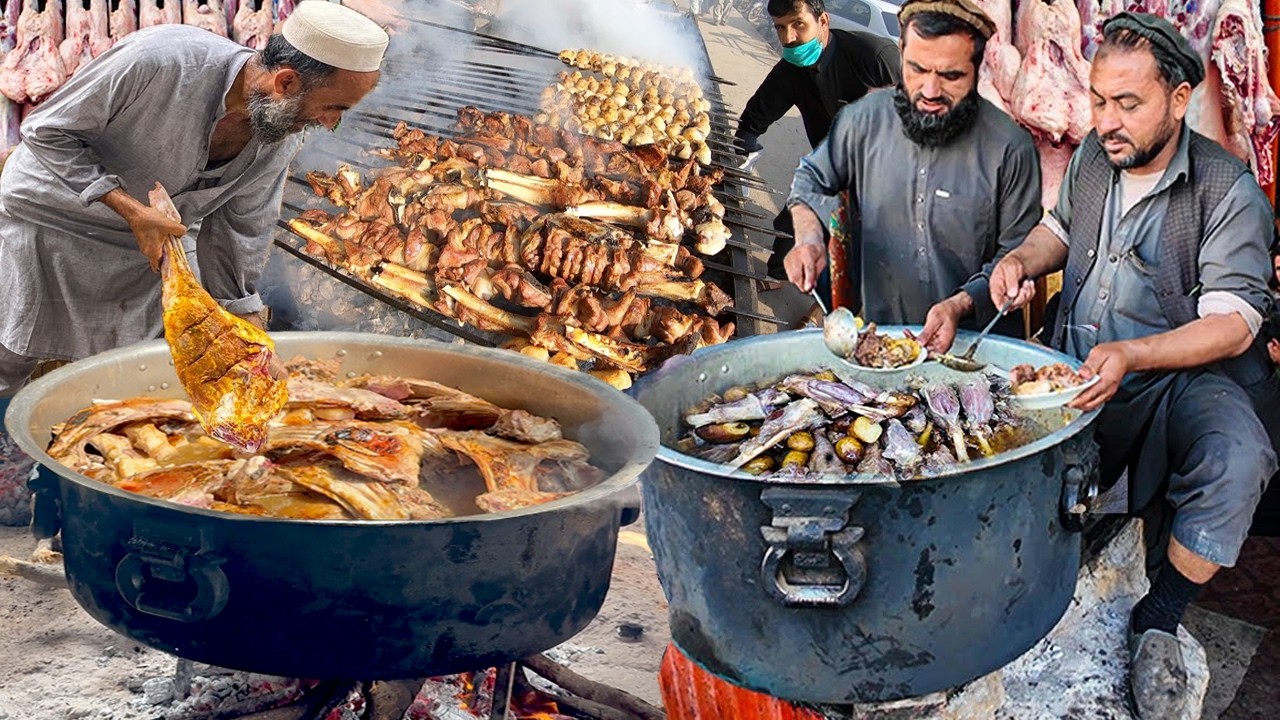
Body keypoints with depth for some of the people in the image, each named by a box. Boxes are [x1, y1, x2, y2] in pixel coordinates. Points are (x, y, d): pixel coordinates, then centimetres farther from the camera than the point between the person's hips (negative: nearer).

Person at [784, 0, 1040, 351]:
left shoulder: (1010, 147, -7)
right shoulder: (864, 120, 0)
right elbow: (811, 179, 18)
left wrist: (961, 305, -17)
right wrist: (809, 238, -1)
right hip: (877, 336, 2)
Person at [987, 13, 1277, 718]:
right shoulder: (1093, 156, 5)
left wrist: (1131, 355, -34)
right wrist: (1022, 259, 2)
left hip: (1181, 375, -4)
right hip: (1075, 368, 5)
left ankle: (1158, 621, -13)